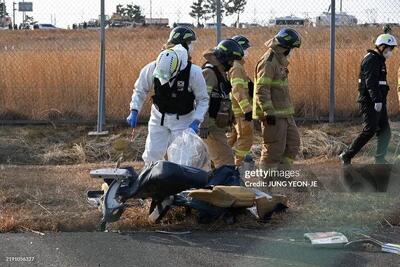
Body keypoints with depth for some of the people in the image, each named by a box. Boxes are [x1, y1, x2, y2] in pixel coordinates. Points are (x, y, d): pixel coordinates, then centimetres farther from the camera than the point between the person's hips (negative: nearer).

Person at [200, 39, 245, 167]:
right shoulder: (209, 72, -15)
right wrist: (204, 125, -28)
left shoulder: (220, 71, 18)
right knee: (225, 158, -13)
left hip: (217, 124, 10)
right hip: (211, 126, -10)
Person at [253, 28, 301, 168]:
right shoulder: (268, 62, -17)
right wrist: (269, 112, -26)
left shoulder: (279, 60, 15)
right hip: (273, 114, -10)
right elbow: (261, 90, -23)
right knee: (274, 148, -5)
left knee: (293, 143, 14)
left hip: (284, 113, 10)